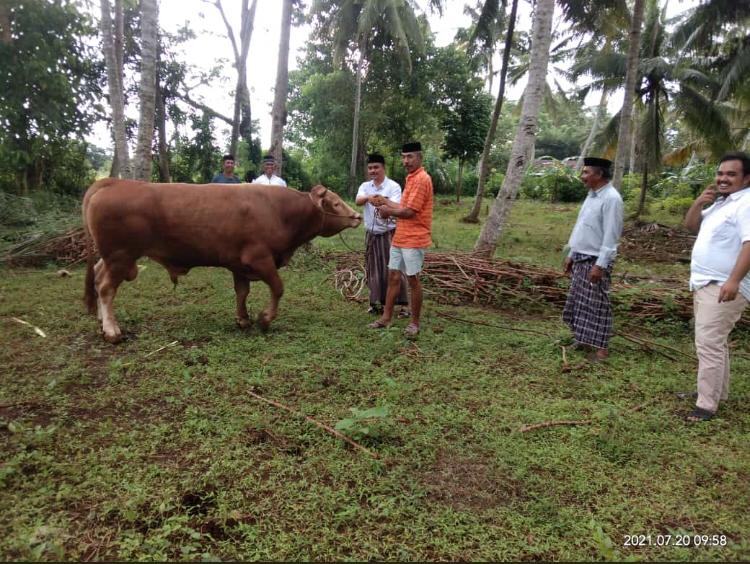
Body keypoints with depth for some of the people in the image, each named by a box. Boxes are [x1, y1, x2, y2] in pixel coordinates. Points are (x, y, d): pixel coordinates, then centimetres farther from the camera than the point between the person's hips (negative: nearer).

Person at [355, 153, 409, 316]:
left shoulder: (393, 186, -8)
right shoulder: (365, 186, 4)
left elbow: (395, 207, -24)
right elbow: (358, 201, -16)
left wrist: (384, 201, -46)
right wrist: (368, 198, -39)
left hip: (389, 234, -4)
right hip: (371, 234, 4)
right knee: (373, 269, 9)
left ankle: (402, 305, 0)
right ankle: (377, 302, 20)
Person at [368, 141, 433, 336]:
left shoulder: (421, 179, -16)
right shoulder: (411, 178, 16)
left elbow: (410, 211, -20)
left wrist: (388, 211, -5)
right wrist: (388, 203, 5)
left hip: (413, 239, -9)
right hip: (400, 237, 9)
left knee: (413, 280, 0)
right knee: (393, 276, 11)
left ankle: (414, 323, 13)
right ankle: (386, 318, 20)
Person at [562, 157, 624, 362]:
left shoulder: (611, 198, -16)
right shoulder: (591, 195, 12)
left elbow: (611, 235, -21)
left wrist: (600, 264, -23)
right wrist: (571, 255, 18)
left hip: (596, 261, -9)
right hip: (581, 259, 9)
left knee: (596, 305, -1)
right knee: (579, 302, 15)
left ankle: (601, 347, 8)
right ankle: (584, 340, 27)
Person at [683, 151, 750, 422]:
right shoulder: (719, 202, 16)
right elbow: (690, 225, 19)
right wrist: (699, 202, 0)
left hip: (723, 288, -10)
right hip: (704, 284, 10)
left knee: (709, 344, -12)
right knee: (714, 342, 19)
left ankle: (707, 405, -7)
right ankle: (717, 392, 32)